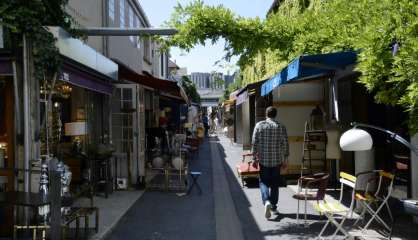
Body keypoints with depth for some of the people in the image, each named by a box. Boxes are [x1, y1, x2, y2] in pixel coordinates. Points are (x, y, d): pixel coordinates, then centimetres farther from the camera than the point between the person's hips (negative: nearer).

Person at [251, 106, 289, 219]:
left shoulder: (259, 125, -3)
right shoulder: (281, 127, -1)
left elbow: (254, 143, -4)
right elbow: (285, 144, -1)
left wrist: (255, 157, 4)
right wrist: (285, 160, 6)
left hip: (263, 160, -1)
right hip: (277, 160, 1)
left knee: (263, 182, 7)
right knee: (275, 183, 14)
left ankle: (267, 201, -16)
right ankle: (274, 206, 21)